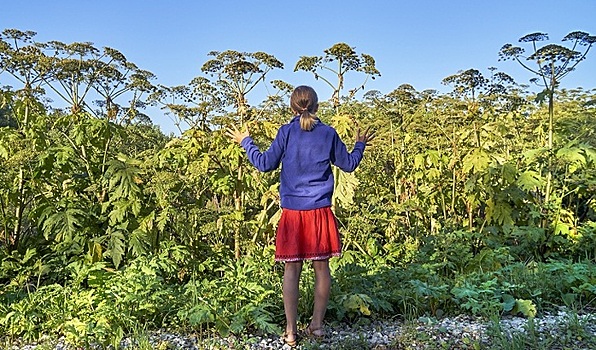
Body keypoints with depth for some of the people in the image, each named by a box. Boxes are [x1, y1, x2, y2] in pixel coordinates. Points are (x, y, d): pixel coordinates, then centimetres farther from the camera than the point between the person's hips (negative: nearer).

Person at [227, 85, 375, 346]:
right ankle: (317, 325, 17)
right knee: (321, 267, 10)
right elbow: (348, 164, 12)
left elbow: (265, 164, 1)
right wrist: (360, 144, 31)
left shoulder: (286, 132, -2)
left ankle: (291, 331, 7)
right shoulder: (328, 133, 3)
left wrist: (246, 142, 17)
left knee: (292, 269, 4)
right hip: (320, 211, 1)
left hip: (292, 212, -1)